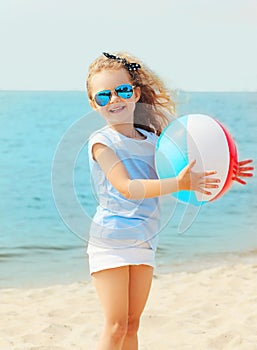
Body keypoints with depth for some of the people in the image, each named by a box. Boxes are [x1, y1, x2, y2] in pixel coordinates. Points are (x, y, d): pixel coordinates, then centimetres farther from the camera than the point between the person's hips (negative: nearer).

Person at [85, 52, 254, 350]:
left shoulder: (151, 139, 8)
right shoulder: (102, 141, -11)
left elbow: (174, 173, 18)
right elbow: (126, 188, -23)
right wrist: (178, 184, -32)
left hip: (144, 243, 6)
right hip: (110, 242, -6)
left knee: (132, 325, 12)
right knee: (116, 326, -9)